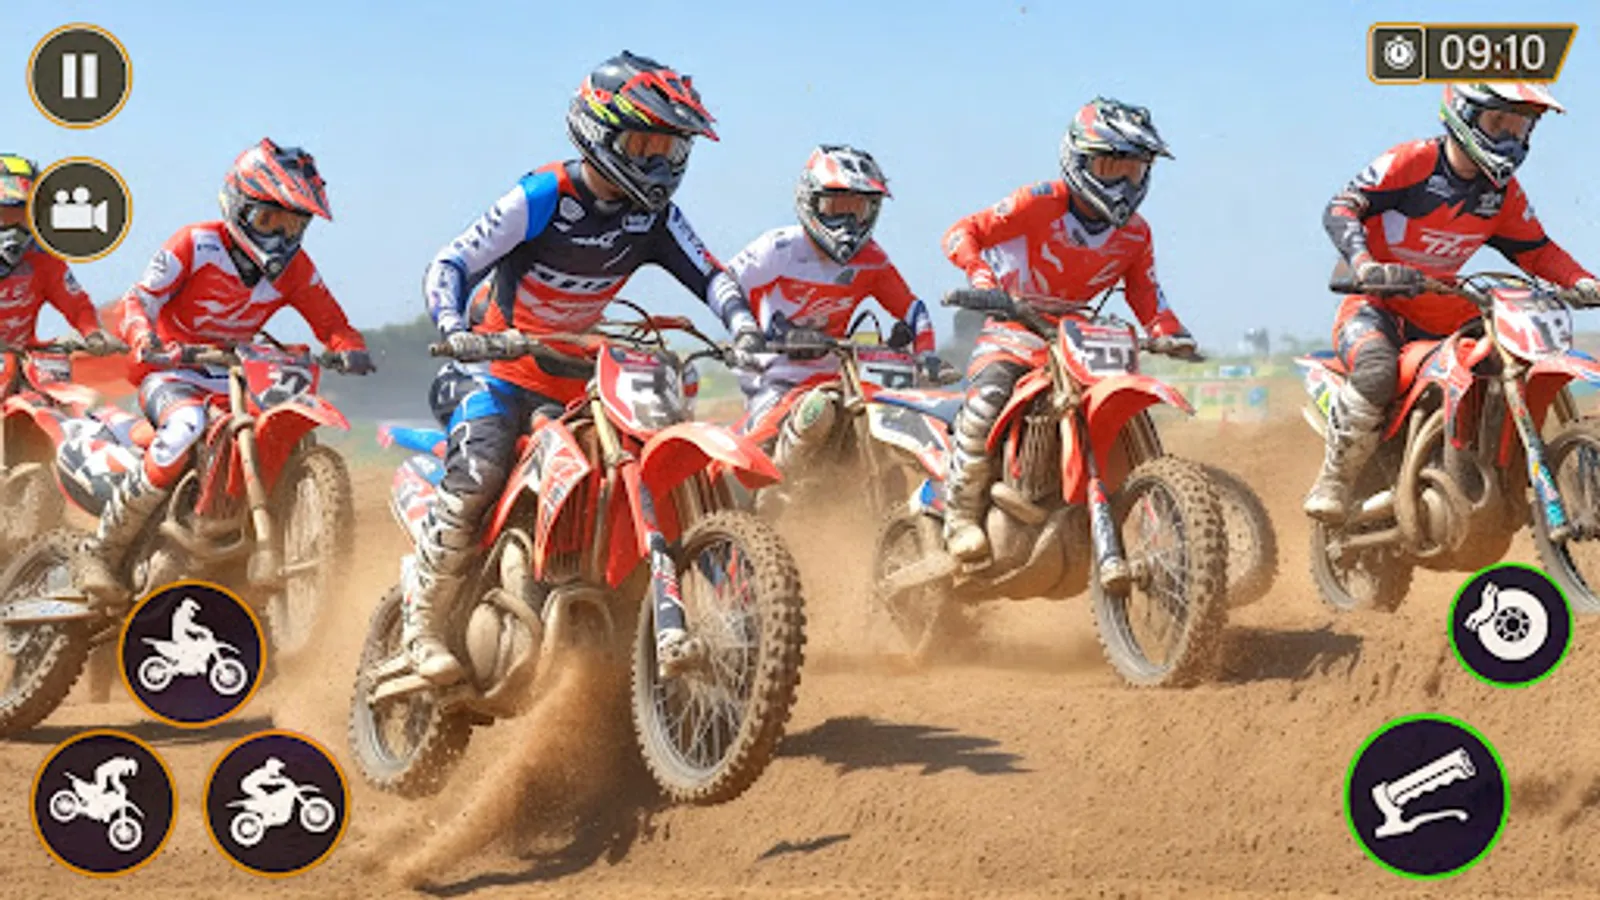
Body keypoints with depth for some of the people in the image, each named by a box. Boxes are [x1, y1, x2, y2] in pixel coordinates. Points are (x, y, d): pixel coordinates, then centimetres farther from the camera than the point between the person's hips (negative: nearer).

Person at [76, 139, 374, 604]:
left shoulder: (294, 268, 3)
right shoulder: (194, 245, -11)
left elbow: (330, 321, 4)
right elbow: (139, 300, -14)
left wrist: (350, 349, -20)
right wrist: (145, 339, -37)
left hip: (230, 381, 6)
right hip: (170, 374, -6)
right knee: (187, 427, -38)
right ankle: (102, 550, -30)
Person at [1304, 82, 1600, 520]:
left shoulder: (1504, 192, 5)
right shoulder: (1410, 163, -13)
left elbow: (1536, 250, 13)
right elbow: (1341, 208, -21)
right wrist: (1365, 265, -40)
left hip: (1445, 314, 7)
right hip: (1376, 304, -6)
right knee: (1376, 375, -37)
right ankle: (1334, 477, -17)